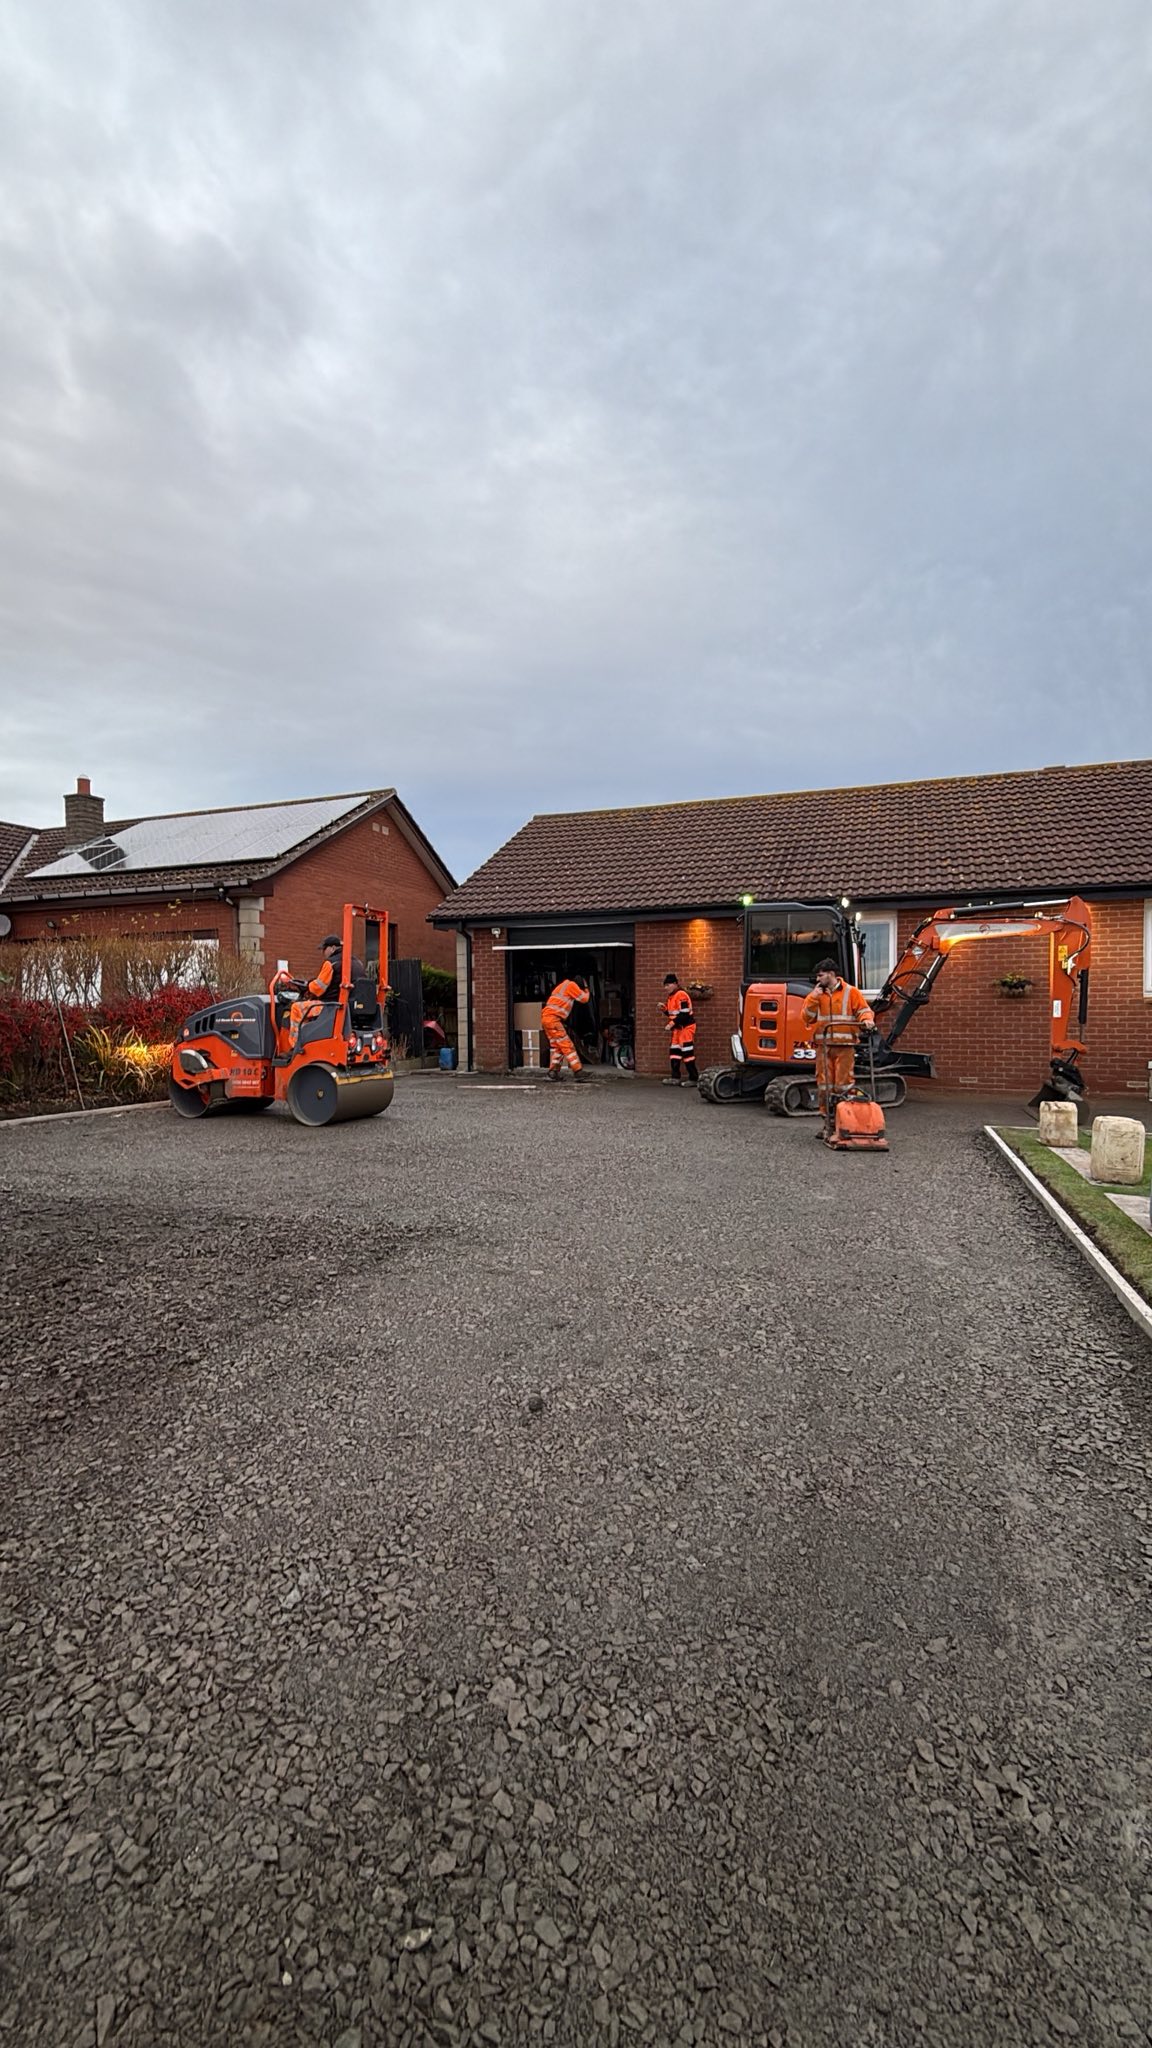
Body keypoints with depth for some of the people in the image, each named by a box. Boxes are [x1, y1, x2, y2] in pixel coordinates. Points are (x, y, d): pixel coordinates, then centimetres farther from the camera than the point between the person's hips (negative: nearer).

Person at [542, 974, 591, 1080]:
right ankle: (578, 1072, -12)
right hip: (552, 1018, -10)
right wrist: (586, 990, 22)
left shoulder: (563, 985, 24)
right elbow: (584, 999, 1)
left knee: (556, 1046, 13)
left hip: (546, 1017, 10)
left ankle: (553, 1073, 11)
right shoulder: (571, 985, -2)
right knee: (567, 1045, -10)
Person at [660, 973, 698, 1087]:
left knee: (687, 1052, -9)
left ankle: (693, 1079, -4)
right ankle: (675, 1078, 17)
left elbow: (684, 1014, -22)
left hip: (686, 1027, -10)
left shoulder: (681, 995, -18)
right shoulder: (670, 997, 13)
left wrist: (671, 1024, -22)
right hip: (678, 1028, 10)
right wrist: (664, 1008, 3)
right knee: (674, 1051, 11)